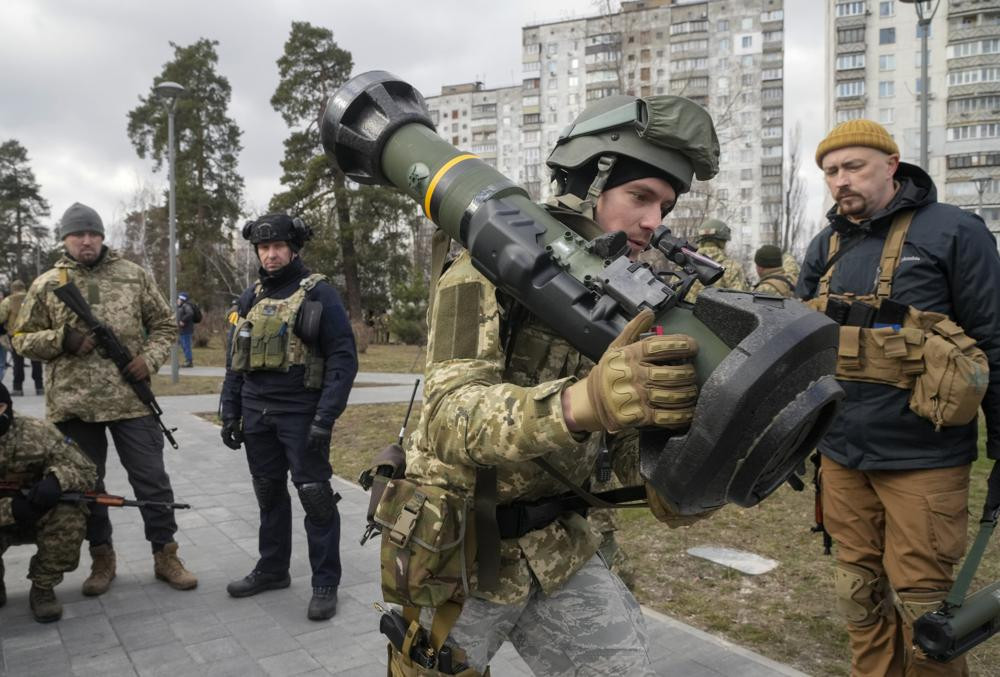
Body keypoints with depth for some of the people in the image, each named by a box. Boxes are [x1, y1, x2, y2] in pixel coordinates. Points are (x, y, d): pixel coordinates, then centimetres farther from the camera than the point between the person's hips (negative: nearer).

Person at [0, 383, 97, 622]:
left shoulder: (37, 433, -18)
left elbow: (86, 472, -15)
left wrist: (56, 479, -37)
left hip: (44, 515, -1)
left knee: (70, 518, -31)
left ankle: (43, 589, -7)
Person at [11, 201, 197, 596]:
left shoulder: (134, 276, 5)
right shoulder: (46, 285, 5)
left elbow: (164, 325, 8)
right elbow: (22, 339, 8)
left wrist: (150, 358, -9)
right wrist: (61, 340, -11)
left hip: (131, 399, -1)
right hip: (73, 404, 1)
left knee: (151, 478, 3)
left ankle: (165, 555, 16)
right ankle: (102, 558, 26)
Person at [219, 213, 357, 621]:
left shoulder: (319, 294, -7)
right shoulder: (250, 299, 11)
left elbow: (343, 359, -13)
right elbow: (236, 360, 16)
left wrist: (325, 419, -19)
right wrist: (230, 413, 10)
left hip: (301, 415, -6)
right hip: (257, 415, 6)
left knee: (315, 497, -1)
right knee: (269, 494, 16)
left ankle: (325, 583, 11)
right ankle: (272, 569, 32)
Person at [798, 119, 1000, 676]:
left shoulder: (953, 232, -5)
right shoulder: (827, 247, 9)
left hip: (923, 460, -5)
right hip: (842, 457, 5)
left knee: (921, 605, 4)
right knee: (861, 595, 15)